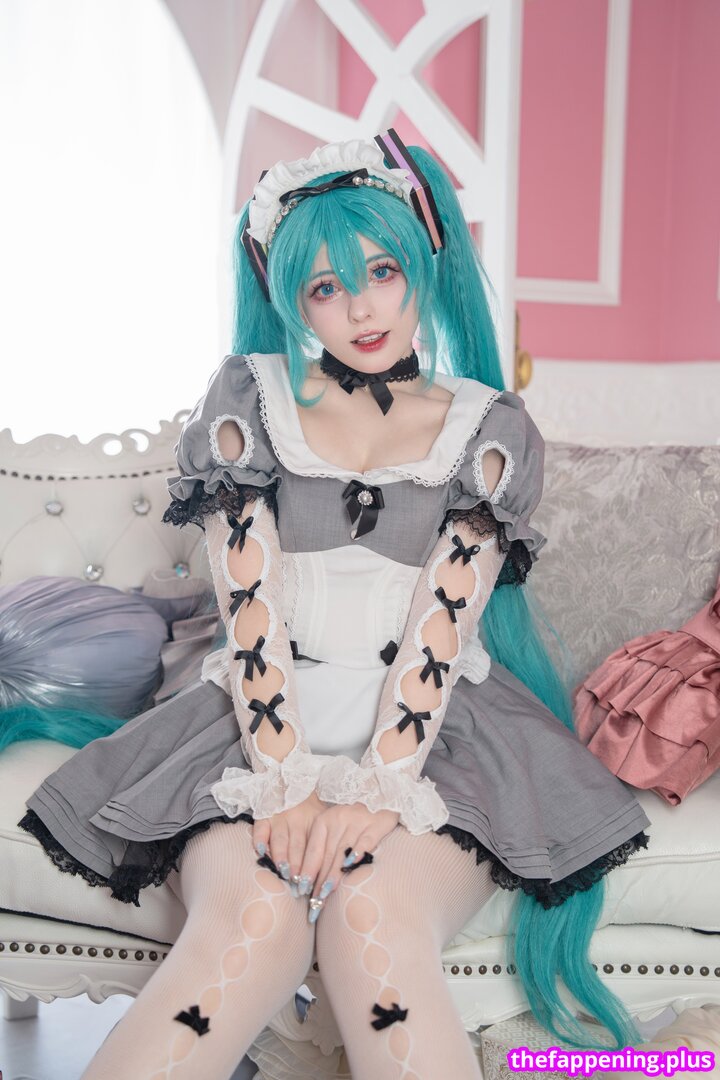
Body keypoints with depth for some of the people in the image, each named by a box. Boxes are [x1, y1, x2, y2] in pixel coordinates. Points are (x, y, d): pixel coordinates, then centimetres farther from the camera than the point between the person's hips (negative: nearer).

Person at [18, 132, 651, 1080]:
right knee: (254, 921, -29)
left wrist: (375, 788, -17)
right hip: (265, 715, 0)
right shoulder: (251, 397, 7)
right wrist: (287, 782, -15)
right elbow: (249, 601, -3)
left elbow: (445, 619, -4)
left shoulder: (487, 428, 7)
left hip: (429, 725, 0)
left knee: (373, 923, -31)